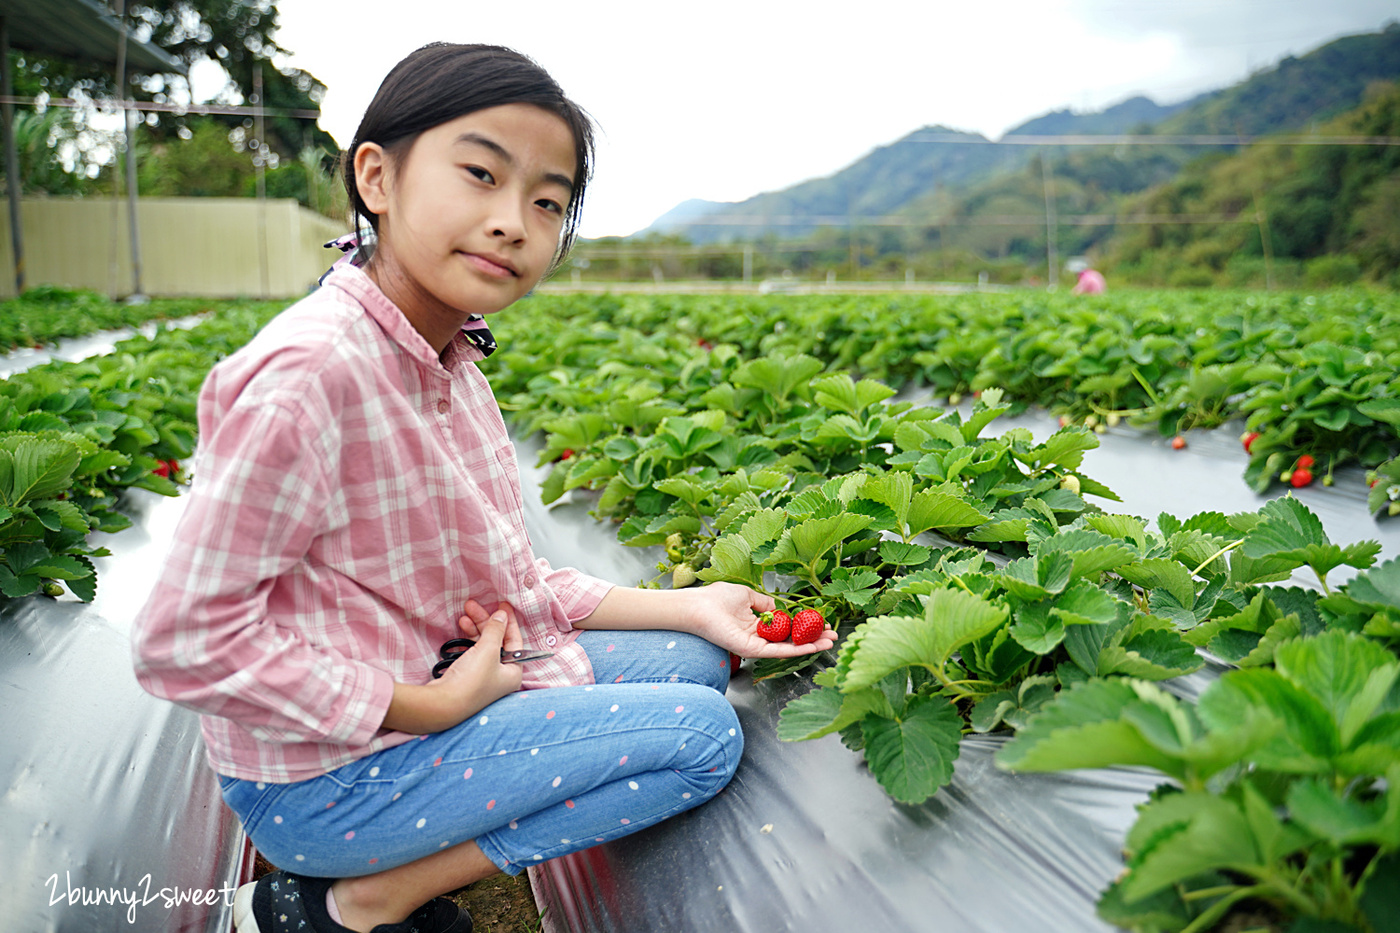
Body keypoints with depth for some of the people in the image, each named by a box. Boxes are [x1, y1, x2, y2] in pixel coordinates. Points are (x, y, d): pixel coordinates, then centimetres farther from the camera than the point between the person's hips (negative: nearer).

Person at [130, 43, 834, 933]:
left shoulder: (450, 362, 2)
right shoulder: (310, 374, -26)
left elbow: (515, 585, 6)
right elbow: (186, 644, -24)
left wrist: (689, 607, -1)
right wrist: (433, 707, -19)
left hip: (413, 689, 8)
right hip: (322, 776, -8)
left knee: (695, 659, 9)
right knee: (703, 734, -12)